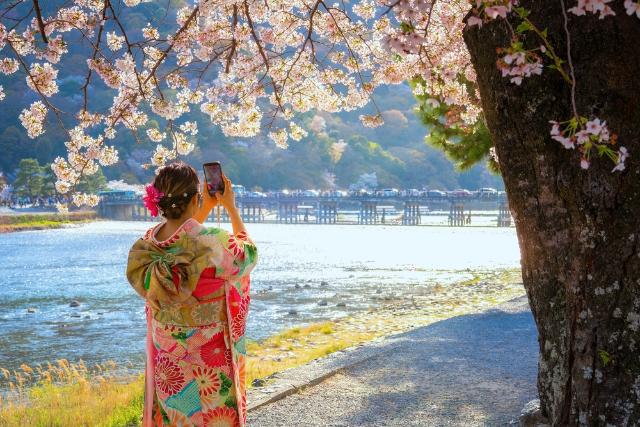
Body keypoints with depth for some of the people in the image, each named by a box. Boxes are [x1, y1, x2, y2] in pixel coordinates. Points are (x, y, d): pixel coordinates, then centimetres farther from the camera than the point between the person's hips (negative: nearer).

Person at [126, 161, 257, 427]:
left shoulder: (147, 243, -7)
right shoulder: (214, 243, -25)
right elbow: (248, 253, -1)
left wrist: (207, 208, 20)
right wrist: (231, 208, 8)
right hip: (208, 355, -5)